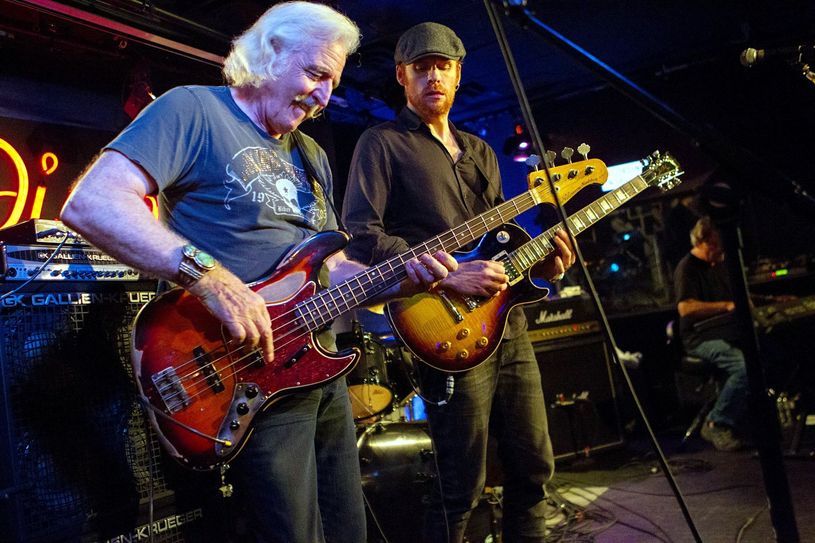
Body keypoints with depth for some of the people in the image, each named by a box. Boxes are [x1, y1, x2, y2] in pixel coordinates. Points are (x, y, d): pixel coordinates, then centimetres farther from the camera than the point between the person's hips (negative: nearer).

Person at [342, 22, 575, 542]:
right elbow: (360, 234, -13)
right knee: (463, 487, -1)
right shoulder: (383, 142, -1)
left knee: (534, 467, 14)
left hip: (507, 323, 7)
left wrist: (540, 261, 4)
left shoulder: (480, 152, 21)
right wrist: (447, 274, -21)